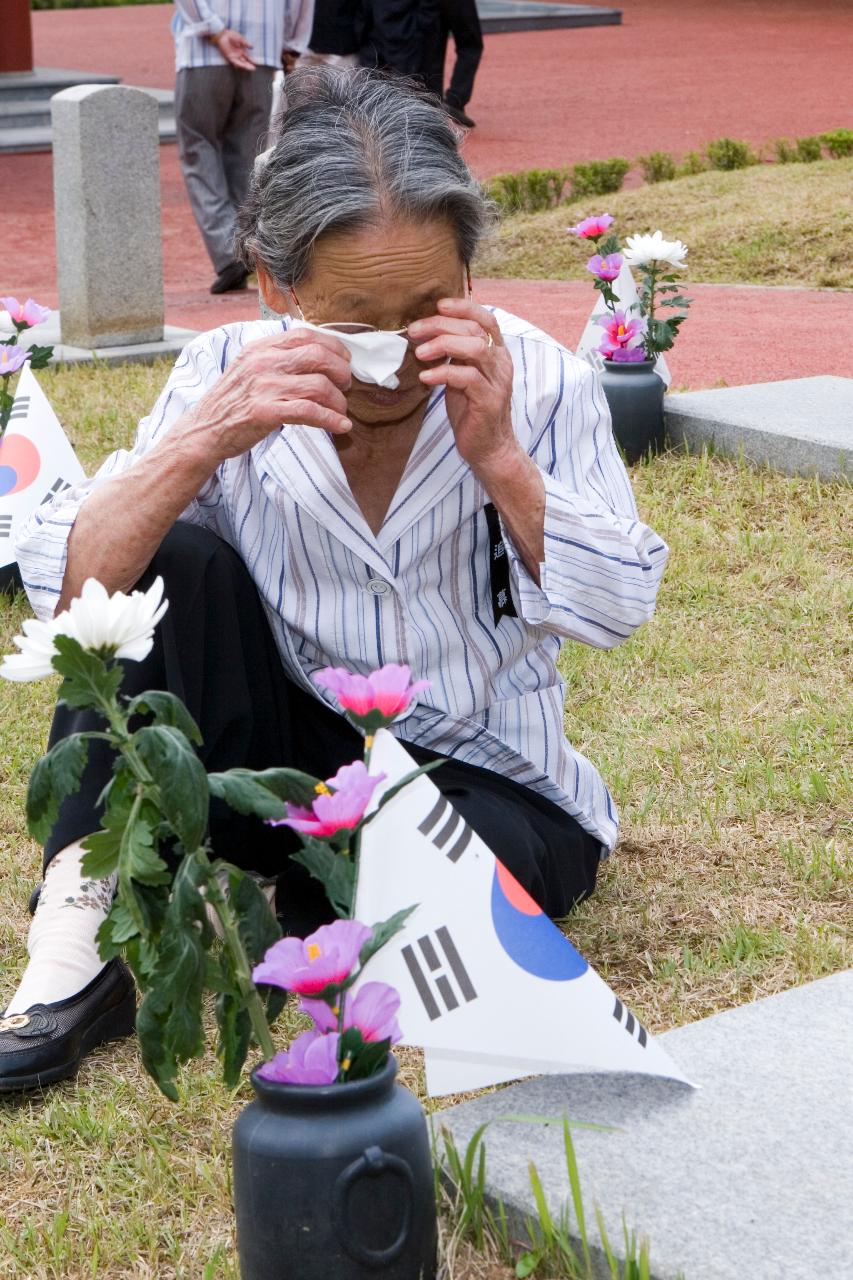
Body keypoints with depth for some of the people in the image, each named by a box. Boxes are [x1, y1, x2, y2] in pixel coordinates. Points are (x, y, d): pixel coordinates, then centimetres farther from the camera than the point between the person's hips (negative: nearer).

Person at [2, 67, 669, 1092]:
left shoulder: (534, 382, -10)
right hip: (288, 755, 2)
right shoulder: (230, 375, -8)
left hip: (477, 779, -1)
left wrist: (497, 458, -26)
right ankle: (88, 928, -21)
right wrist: (208, 438, -31)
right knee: (176, 555, -22)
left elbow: (616, 609, -14)